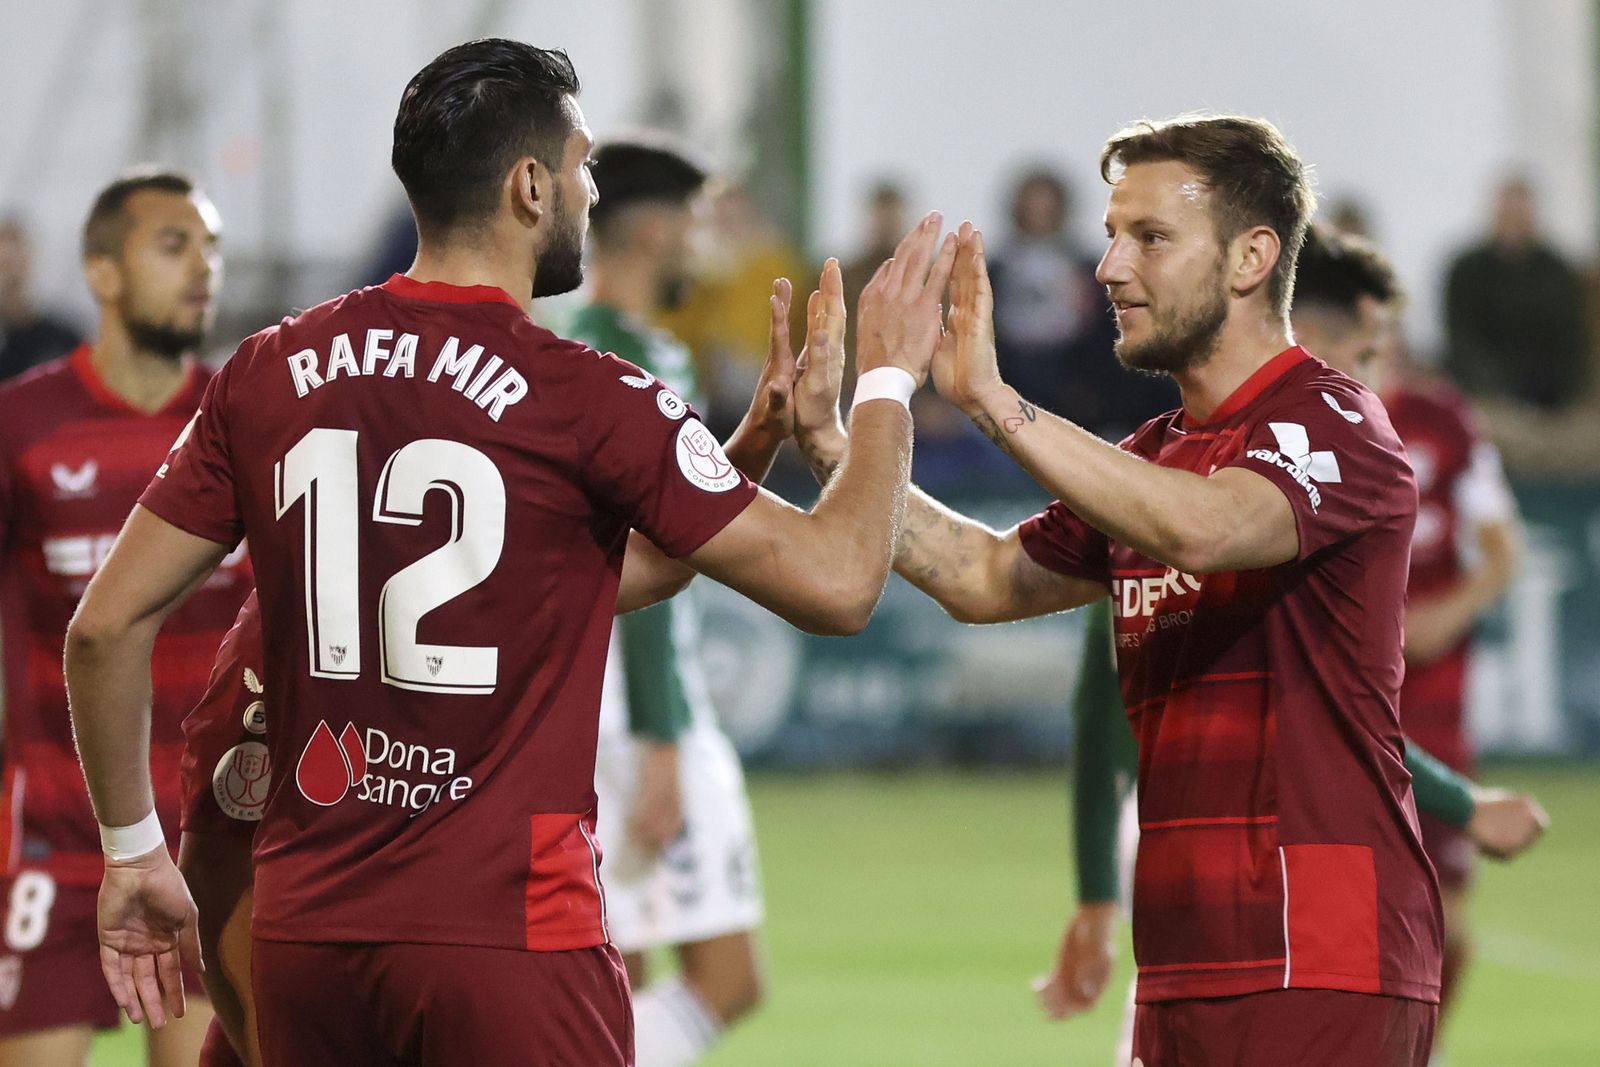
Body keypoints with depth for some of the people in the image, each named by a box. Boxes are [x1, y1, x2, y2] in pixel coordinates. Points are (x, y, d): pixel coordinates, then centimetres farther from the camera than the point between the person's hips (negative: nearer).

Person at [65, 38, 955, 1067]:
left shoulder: (266, 375, 5)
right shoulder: (587, 400, -9)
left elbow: (108, 625, 6)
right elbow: (837, 581, -6)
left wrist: (132, 850, 18)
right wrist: (889, 377, 9)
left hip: (305, 933, 5)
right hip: (509, 935, -5)